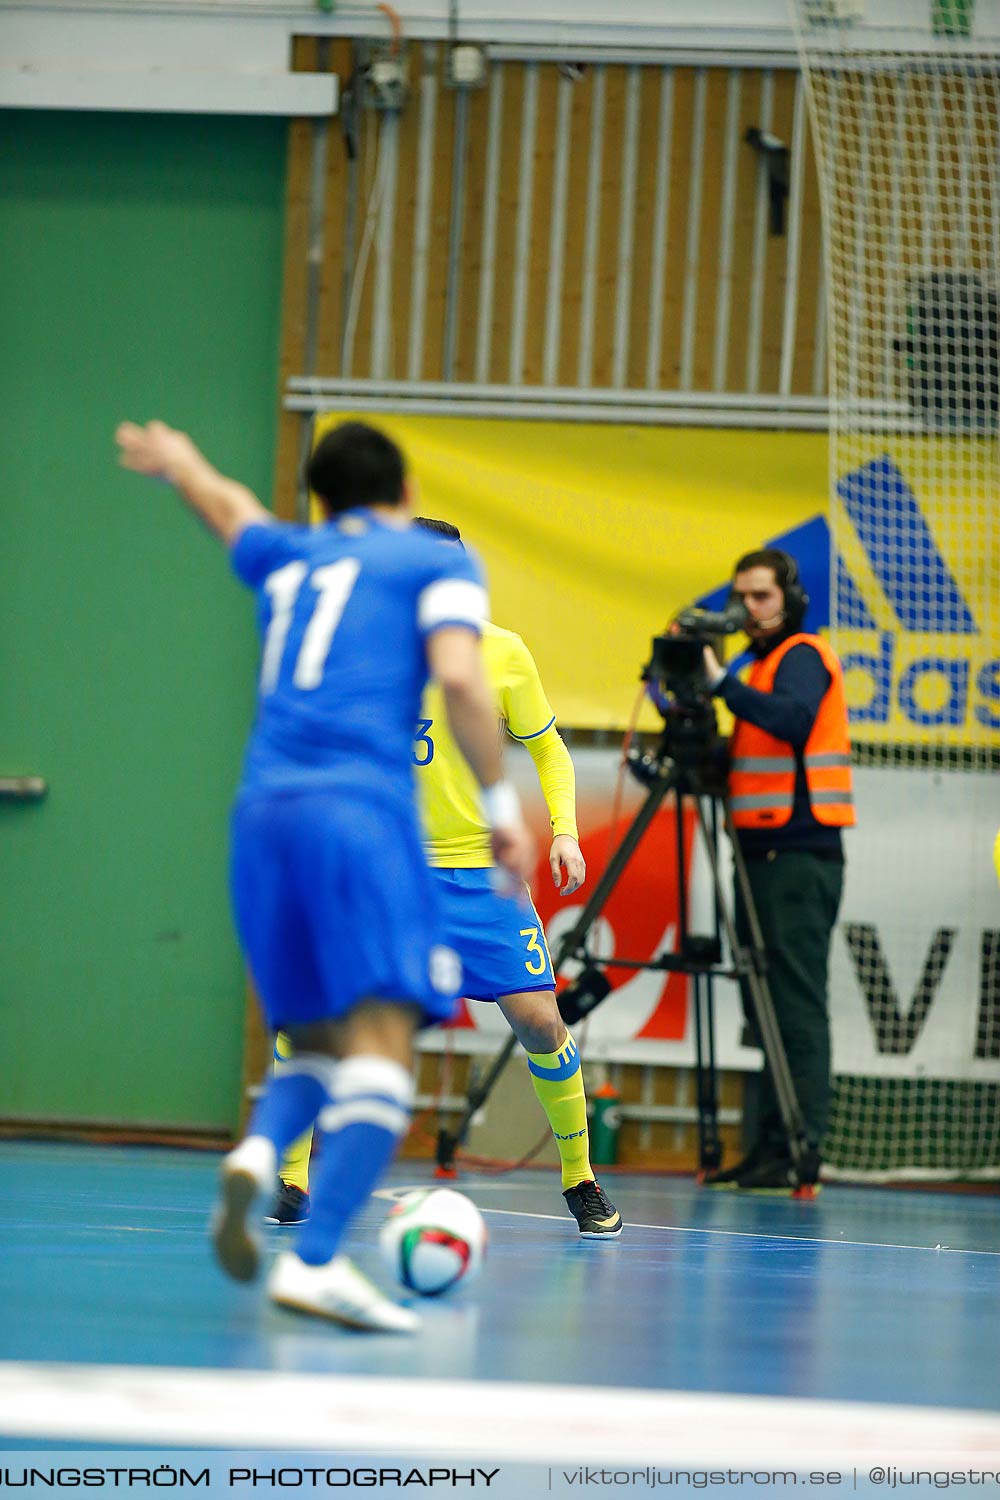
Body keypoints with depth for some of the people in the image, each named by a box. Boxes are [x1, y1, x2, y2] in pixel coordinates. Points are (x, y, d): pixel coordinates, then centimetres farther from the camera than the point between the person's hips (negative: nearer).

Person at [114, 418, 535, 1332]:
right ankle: (316, 1259, -33)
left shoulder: (288, 559, 26)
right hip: (362, 803, -5)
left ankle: (259, 1153, -18)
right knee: (382, 1042, -14)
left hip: (264, 811, 6)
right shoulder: (437, 562, 12)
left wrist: (176, 461, 69)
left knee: (321, 1040, 15)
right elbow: (458, 676, -6)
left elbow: (229, 505, 48)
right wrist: (501, 802, -1)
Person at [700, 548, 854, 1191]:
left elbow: (791, 718, -25)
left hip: (800, 853, -10)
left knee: (797, 1004, -12)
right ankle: (770, 1148, 9)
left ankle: (801, 1150, -15)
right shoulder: (766, 662, 22)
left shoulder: (803, 655, -5)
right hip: (765, 851, 10)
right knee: (765, 1005, 8)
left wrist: (719, 680, -25)